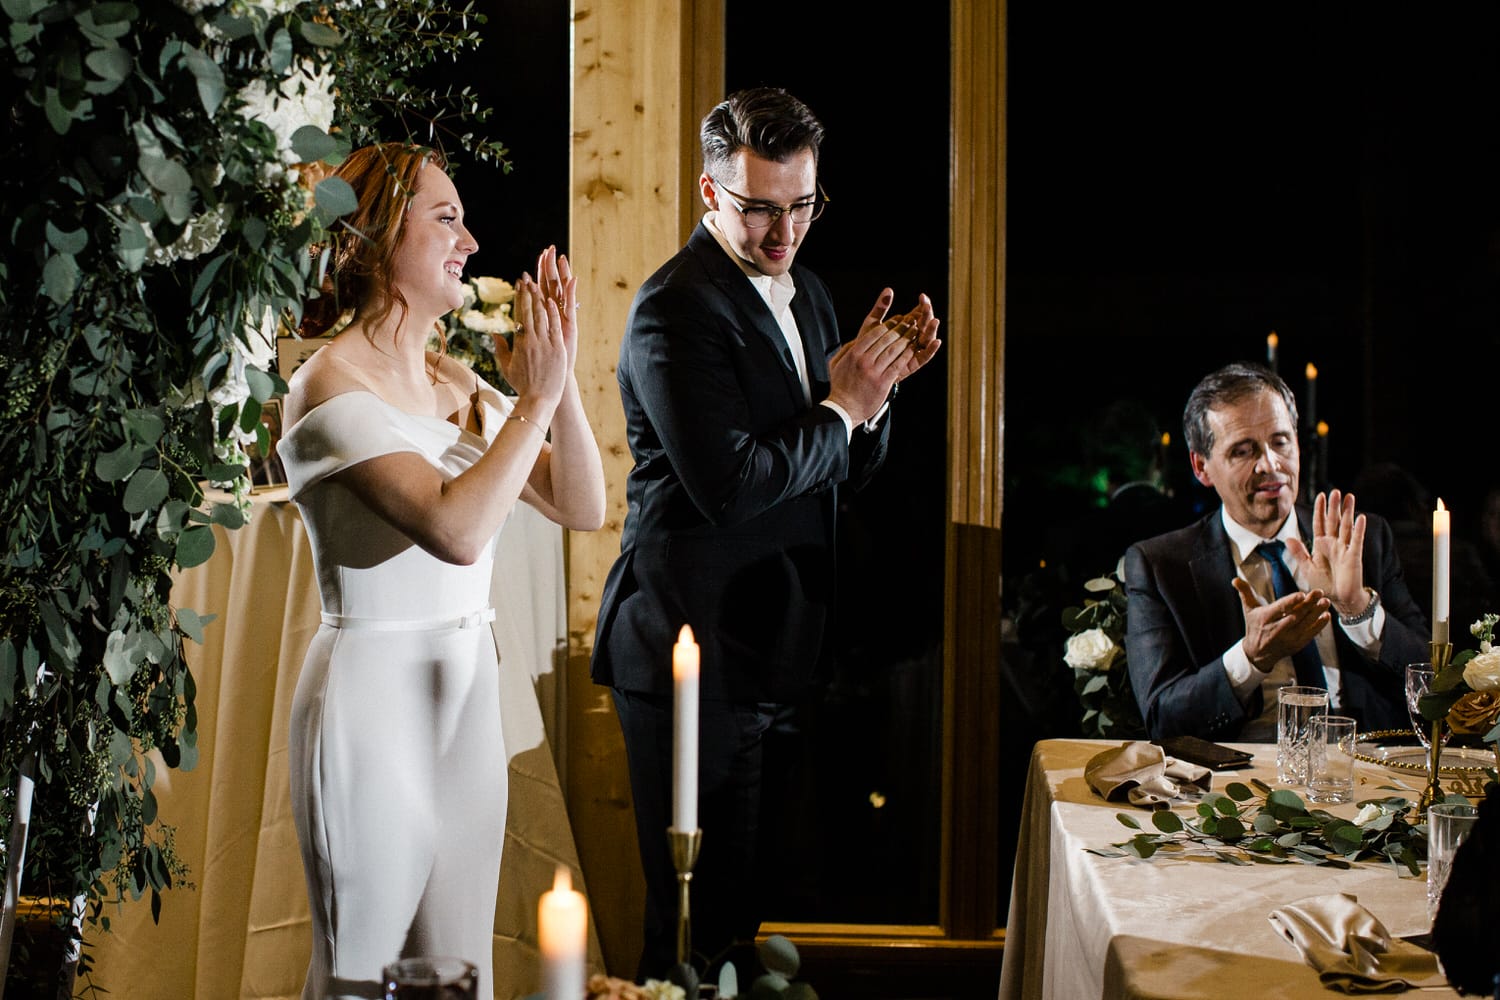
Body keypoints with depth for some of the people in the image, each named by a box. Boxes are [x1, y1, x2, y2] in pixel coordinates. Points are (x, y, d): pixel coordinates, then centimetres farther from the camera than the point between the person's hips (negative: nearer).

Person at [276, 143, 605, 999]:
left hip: (468, 691, 7)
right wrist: (535, 398, -17)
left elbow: (582, 507, 6)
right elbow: (456, 529, -27)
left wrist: (561, 377, -6)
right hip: (376, 695, -7)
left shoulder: (459, 384, 9)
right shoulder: (334, 385, -14)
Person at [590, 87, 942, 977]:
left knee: (742, 904, 16)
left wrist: (876, 386, -3)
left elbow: (853, 467, 17)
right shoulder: (678, 307, -15)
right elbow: (728, 484, -25)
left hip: (773, 648, 8)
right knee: (697, 914, 1)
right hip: (694, 649, -8)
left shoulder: (806, 293, 13)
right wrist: (839, 407, -12)